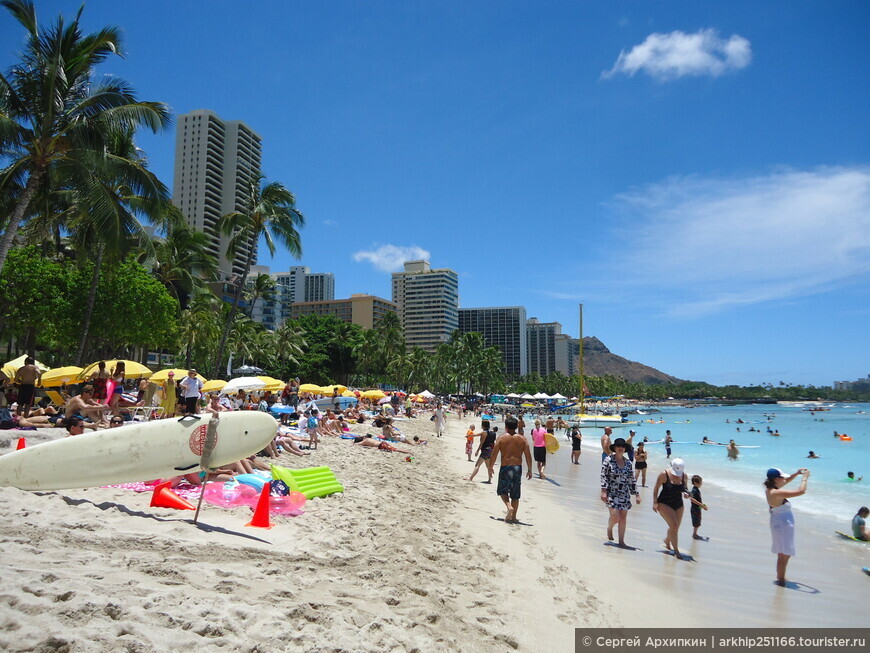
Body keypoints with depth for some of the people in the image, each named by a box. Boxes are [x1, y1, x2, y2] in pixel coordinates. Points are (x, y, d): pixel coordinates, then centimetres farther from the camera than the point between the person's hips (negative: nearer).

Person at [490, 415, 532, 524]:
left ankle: (509, 506, -12)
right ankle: (513, 517, 17)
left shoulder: (501, 439, -3)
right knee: (515, 495, 13)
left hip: (505, 467, -2)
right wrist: (529, 470, 7)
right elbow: (528, 456, 0)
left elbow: (494, 455, -3)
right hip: (518, 467, 2)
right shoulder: (523, 439, 2)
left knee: (502, 490, 15)